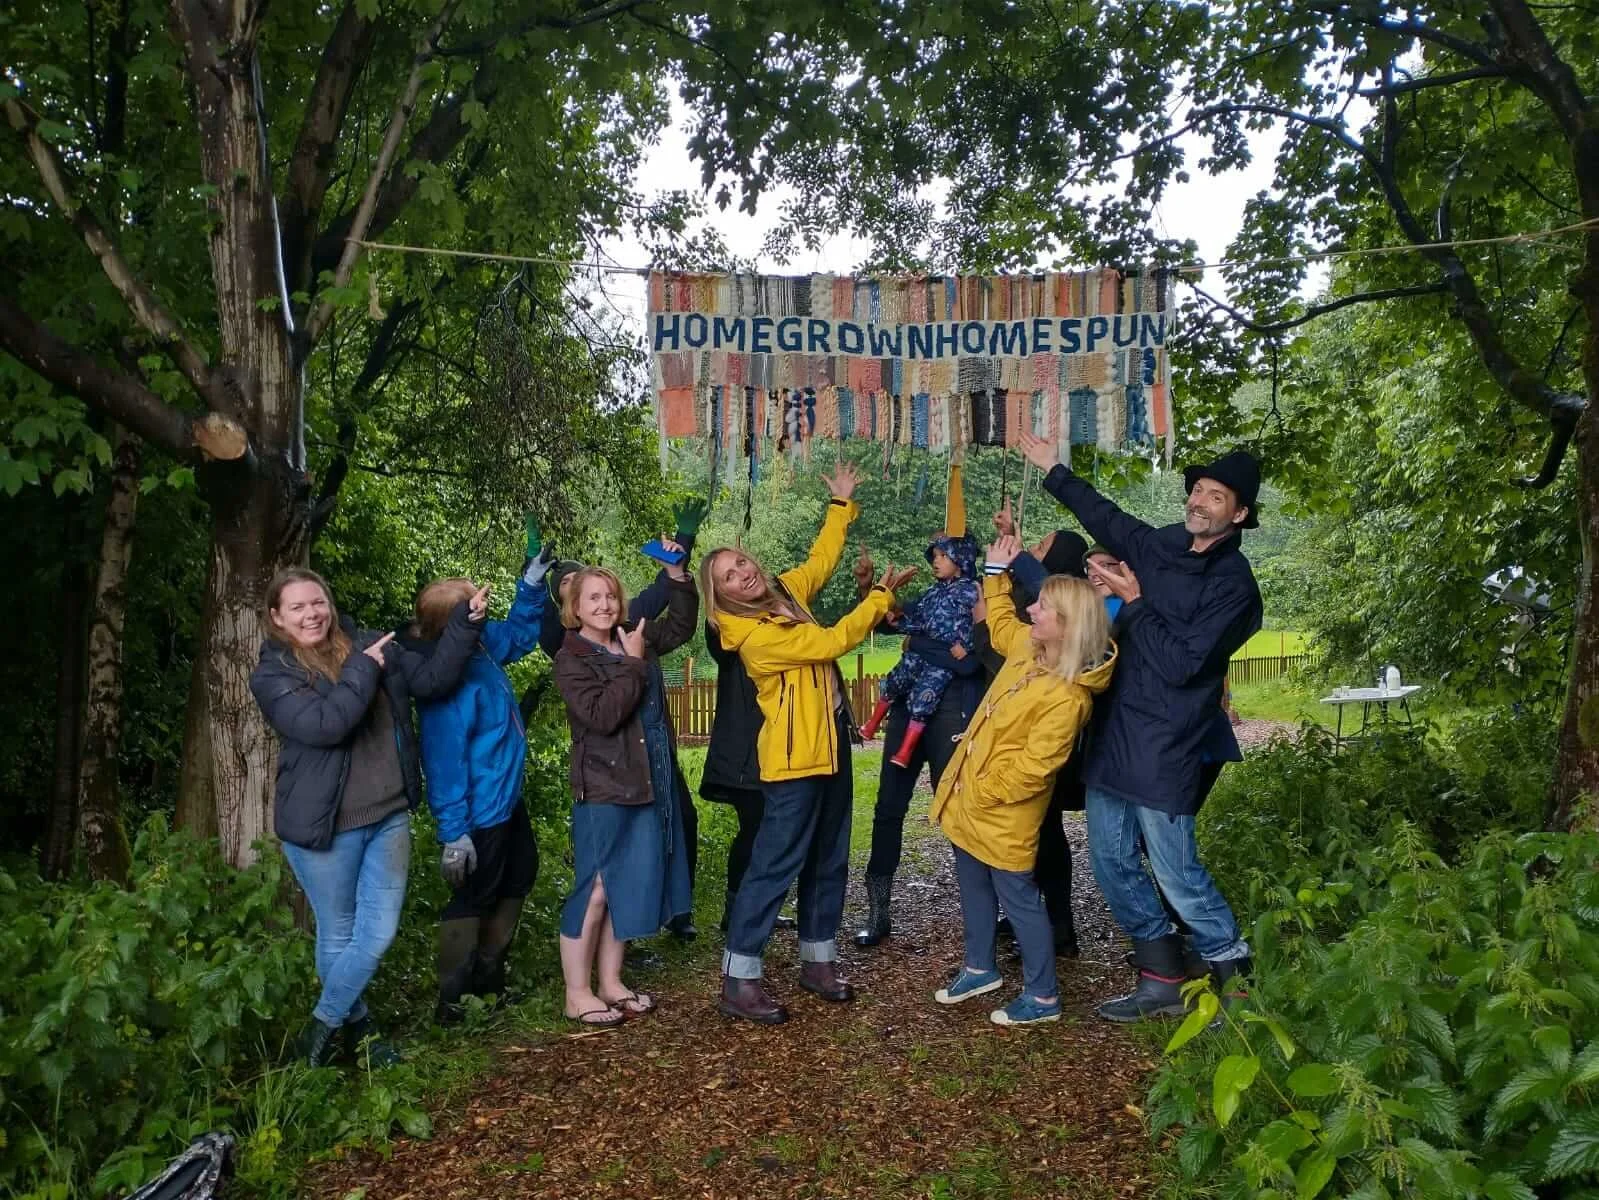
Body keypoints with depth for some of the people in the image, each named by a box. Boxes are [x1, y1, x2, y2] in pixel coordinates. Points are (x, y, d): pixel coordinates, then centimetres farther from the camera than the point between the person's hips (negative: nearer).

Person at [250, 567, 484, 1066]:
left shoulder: (368, 644, 5)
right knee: (339, 936, 12)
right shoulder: (272, 675, -7)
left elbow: (432, 678, 3)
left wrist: (463, 622, -8)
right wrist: (363, 670, -17)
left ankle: (323, 1023, 25)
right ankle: (357, 1025, 34)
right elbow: (322, 725, -23)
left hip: (389, 817, 4)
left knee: (378, 932, 5)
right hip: (324, 826, -4)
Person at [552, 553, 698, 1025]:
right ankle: (577, 994, 13)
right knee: (595, 889, 0)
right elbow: (603, 716, -23)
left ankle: (610, 982, 26)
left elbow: (681, 625, 21)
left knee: (631, 886, 13)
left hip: (650, 784, 7)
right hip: (603, 790, -7)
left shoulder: (635, 637, 6)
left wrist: (677, 574, 7)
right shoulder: (571, 659, -11)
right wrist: (633, 664, -19)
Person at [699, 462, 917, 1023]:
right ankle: (739, 980, 3)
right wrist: (882, 592, -11)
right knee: (775, 864, -6)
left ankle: (817, 960, 28)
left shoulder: (785, 593, 5)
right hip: (794, 757, -9)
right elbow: (833, 641, -19)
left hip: (830, 745, 9)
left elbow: (821, 558, 23)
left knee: (829, 861, 15)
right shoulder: (753, 633, -19)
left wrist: (842, 503, 22)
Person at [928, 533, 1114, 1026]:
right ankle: (980, 968, 42)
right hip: (972, 802, 9)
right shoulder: (1028, 648, -2)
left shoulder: (1066, 697, -28)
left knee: (1019, 900, 6)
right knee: (973, 888, 22)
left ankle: (1042, 997, 23)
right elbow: (1000, 622, 23)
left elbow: (1032, 768, -26)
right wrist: (997, 571, 18)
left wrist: (979, 793, -17)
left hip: (1003, 813, -9)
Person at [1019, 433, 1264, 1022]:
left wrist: (1134, 603, -13)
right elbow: (1105, 516, 25)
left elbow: (1180, 663, -18)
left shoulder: (1232, 584, -11)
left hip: (1164, 751, -7)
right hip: (1111, 735, 7)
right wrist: (1053, 471, 31)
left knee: (1176, 873, -1)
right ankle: (1162, 982, 27)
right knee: (1112, 864, 13)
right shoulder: (1158, 546, 7)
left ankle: (1234, 973, 22)